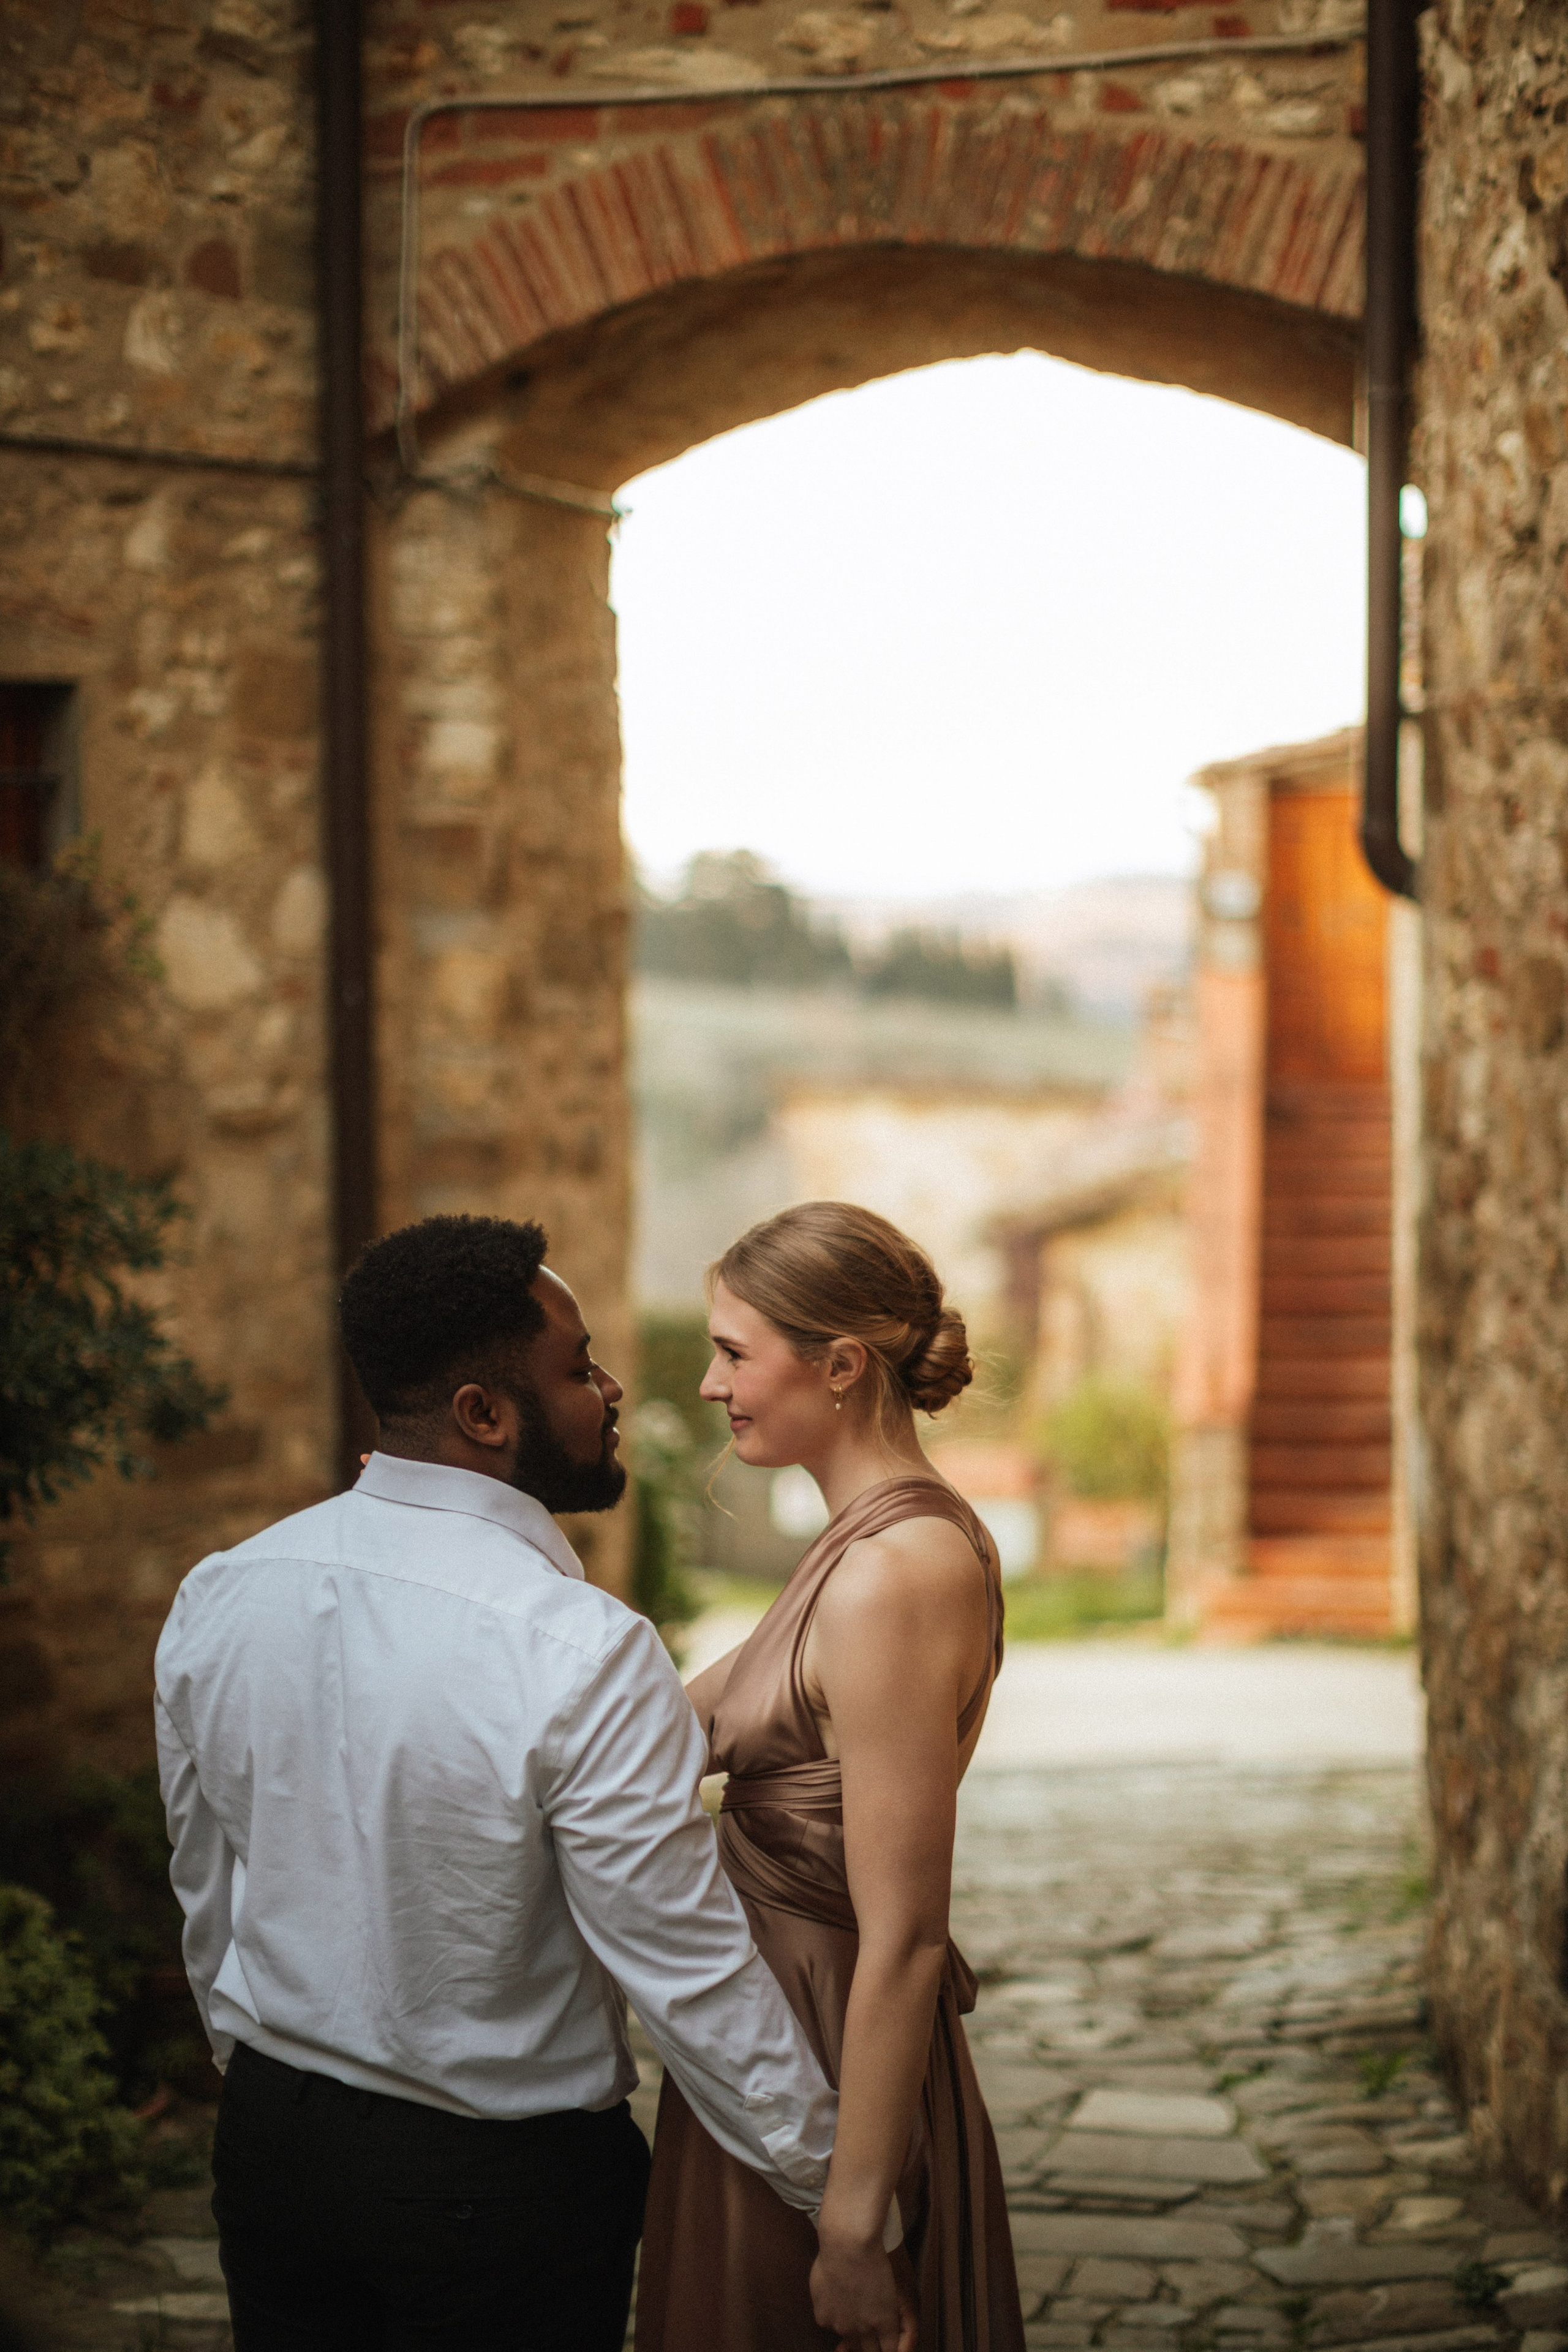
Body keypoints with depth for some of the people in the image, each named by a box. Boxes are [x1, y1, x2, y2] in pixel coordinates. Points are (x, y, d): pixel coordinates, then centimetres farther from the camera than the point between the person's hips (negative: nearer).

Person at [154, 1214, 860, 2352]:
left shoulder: (216, 1599, -5)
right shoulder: (585, 1656, -25)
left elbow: (208, 1897, 8)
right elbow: (691, 1976, -20)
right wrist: (844, 2197, -8)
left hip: (267, 2142, 6)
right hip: (504, 2180, -5)